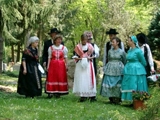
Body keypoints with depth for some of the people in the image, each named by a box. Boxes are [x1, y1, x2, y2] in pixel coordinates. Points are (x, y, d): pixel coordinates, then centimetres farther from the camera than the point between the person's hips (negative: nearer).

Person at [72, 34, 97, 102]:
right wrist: (79, 58, -15)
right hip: (80, 64, 0)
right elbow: (75, 56, 5)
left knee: (89, 79, -4)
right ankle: (83, 96, -2)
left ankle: (92, 96, -2)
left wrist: (90, 57, -12)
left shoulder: (90, 46, 7)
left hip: (88, 64, 0)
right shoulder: (78, 47, 6)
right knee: (81, 80, -5)